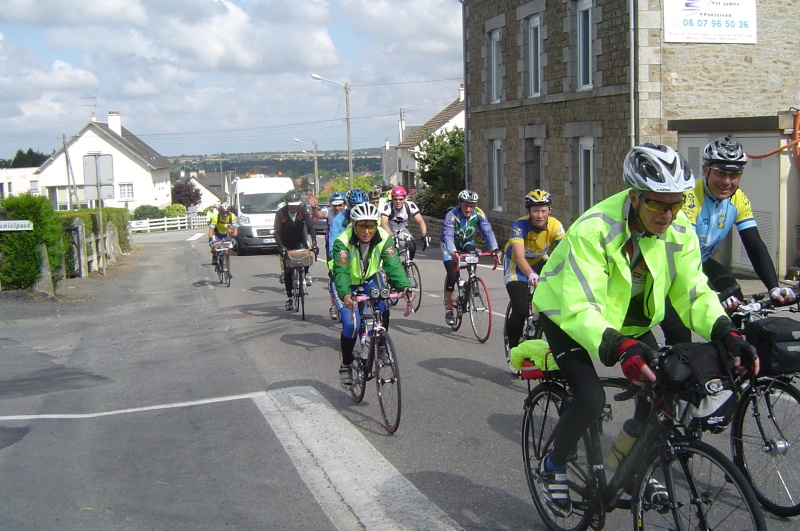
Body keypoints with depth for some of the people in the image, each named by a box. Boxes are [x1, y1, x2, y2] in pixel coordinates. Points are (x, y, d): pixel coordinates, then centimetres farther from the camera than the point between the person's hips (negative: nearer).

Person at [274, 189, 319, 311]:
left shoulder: (303, 211, -17)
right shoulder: (281, 213, -20)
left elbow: (310, 227, -22)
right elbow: (277, 232, -24)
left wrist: (314, 243, -37)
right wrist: (281, 247, -39)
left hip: (300, 242, 1)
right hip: (286, 245, -1)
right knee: (288, 271, -4)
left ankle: (305, 273, 0)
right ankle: (290, 298, 4)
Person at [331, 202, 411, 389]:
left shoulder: (384, 239, -23)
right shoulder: (343, 241, -31)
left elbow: (393, 265, -32)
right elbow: (341, 272, -40)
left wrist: (404, 286, -51)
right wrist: (345, 294, -59)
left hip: (370, 279, 3)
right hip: (347, 284, -3)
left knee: (382, 312, -21)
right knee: (351, 324, -18)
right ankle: (345, 366, 5)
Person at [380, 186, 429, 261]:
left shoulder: (410, 205, -21)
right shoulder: (387, 207, -29)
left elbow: (420, 221, -25)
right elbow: (383, 223, -42)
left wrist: (424, 235, -42)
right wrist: (392, 236, -57)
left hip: (402, 230, 3)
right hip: (389, 232, -3)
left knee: (412, 246, -22)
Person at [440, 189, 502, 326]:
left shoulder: (479, 214, -22)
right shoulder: (451, 215, -31)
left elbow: (487, 231, -30)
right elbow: (448, 235, -43)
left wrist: (495, 249, -46)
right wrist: (453, 252, -61)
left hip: (466, 243, 3)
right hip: (450, 246, -2)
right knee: (452, 275, -16)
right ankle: (448, 308, 1)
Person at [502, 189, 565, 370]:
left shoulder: (555, 226, -23)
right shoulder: (520, 225, -31)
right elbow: (519, 256, -44)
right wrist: (531, 274, -63)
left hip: (539, 262, 4)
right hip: (517, 264, -4)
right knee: (520, 310, -17)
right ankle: (512, 348, 6)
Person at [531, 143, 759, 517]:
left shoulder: (679, 230, -19)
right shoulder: (594, 229, -37)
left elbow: (693, 292, -17)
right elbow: (579, 309, -41)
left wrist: (726, 333, -35)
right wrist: (620, 348, -58)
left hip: (628, 315, 6)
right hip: (568, 312, -5)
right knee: (591, 400, -20)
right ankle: (553, 466, 9)